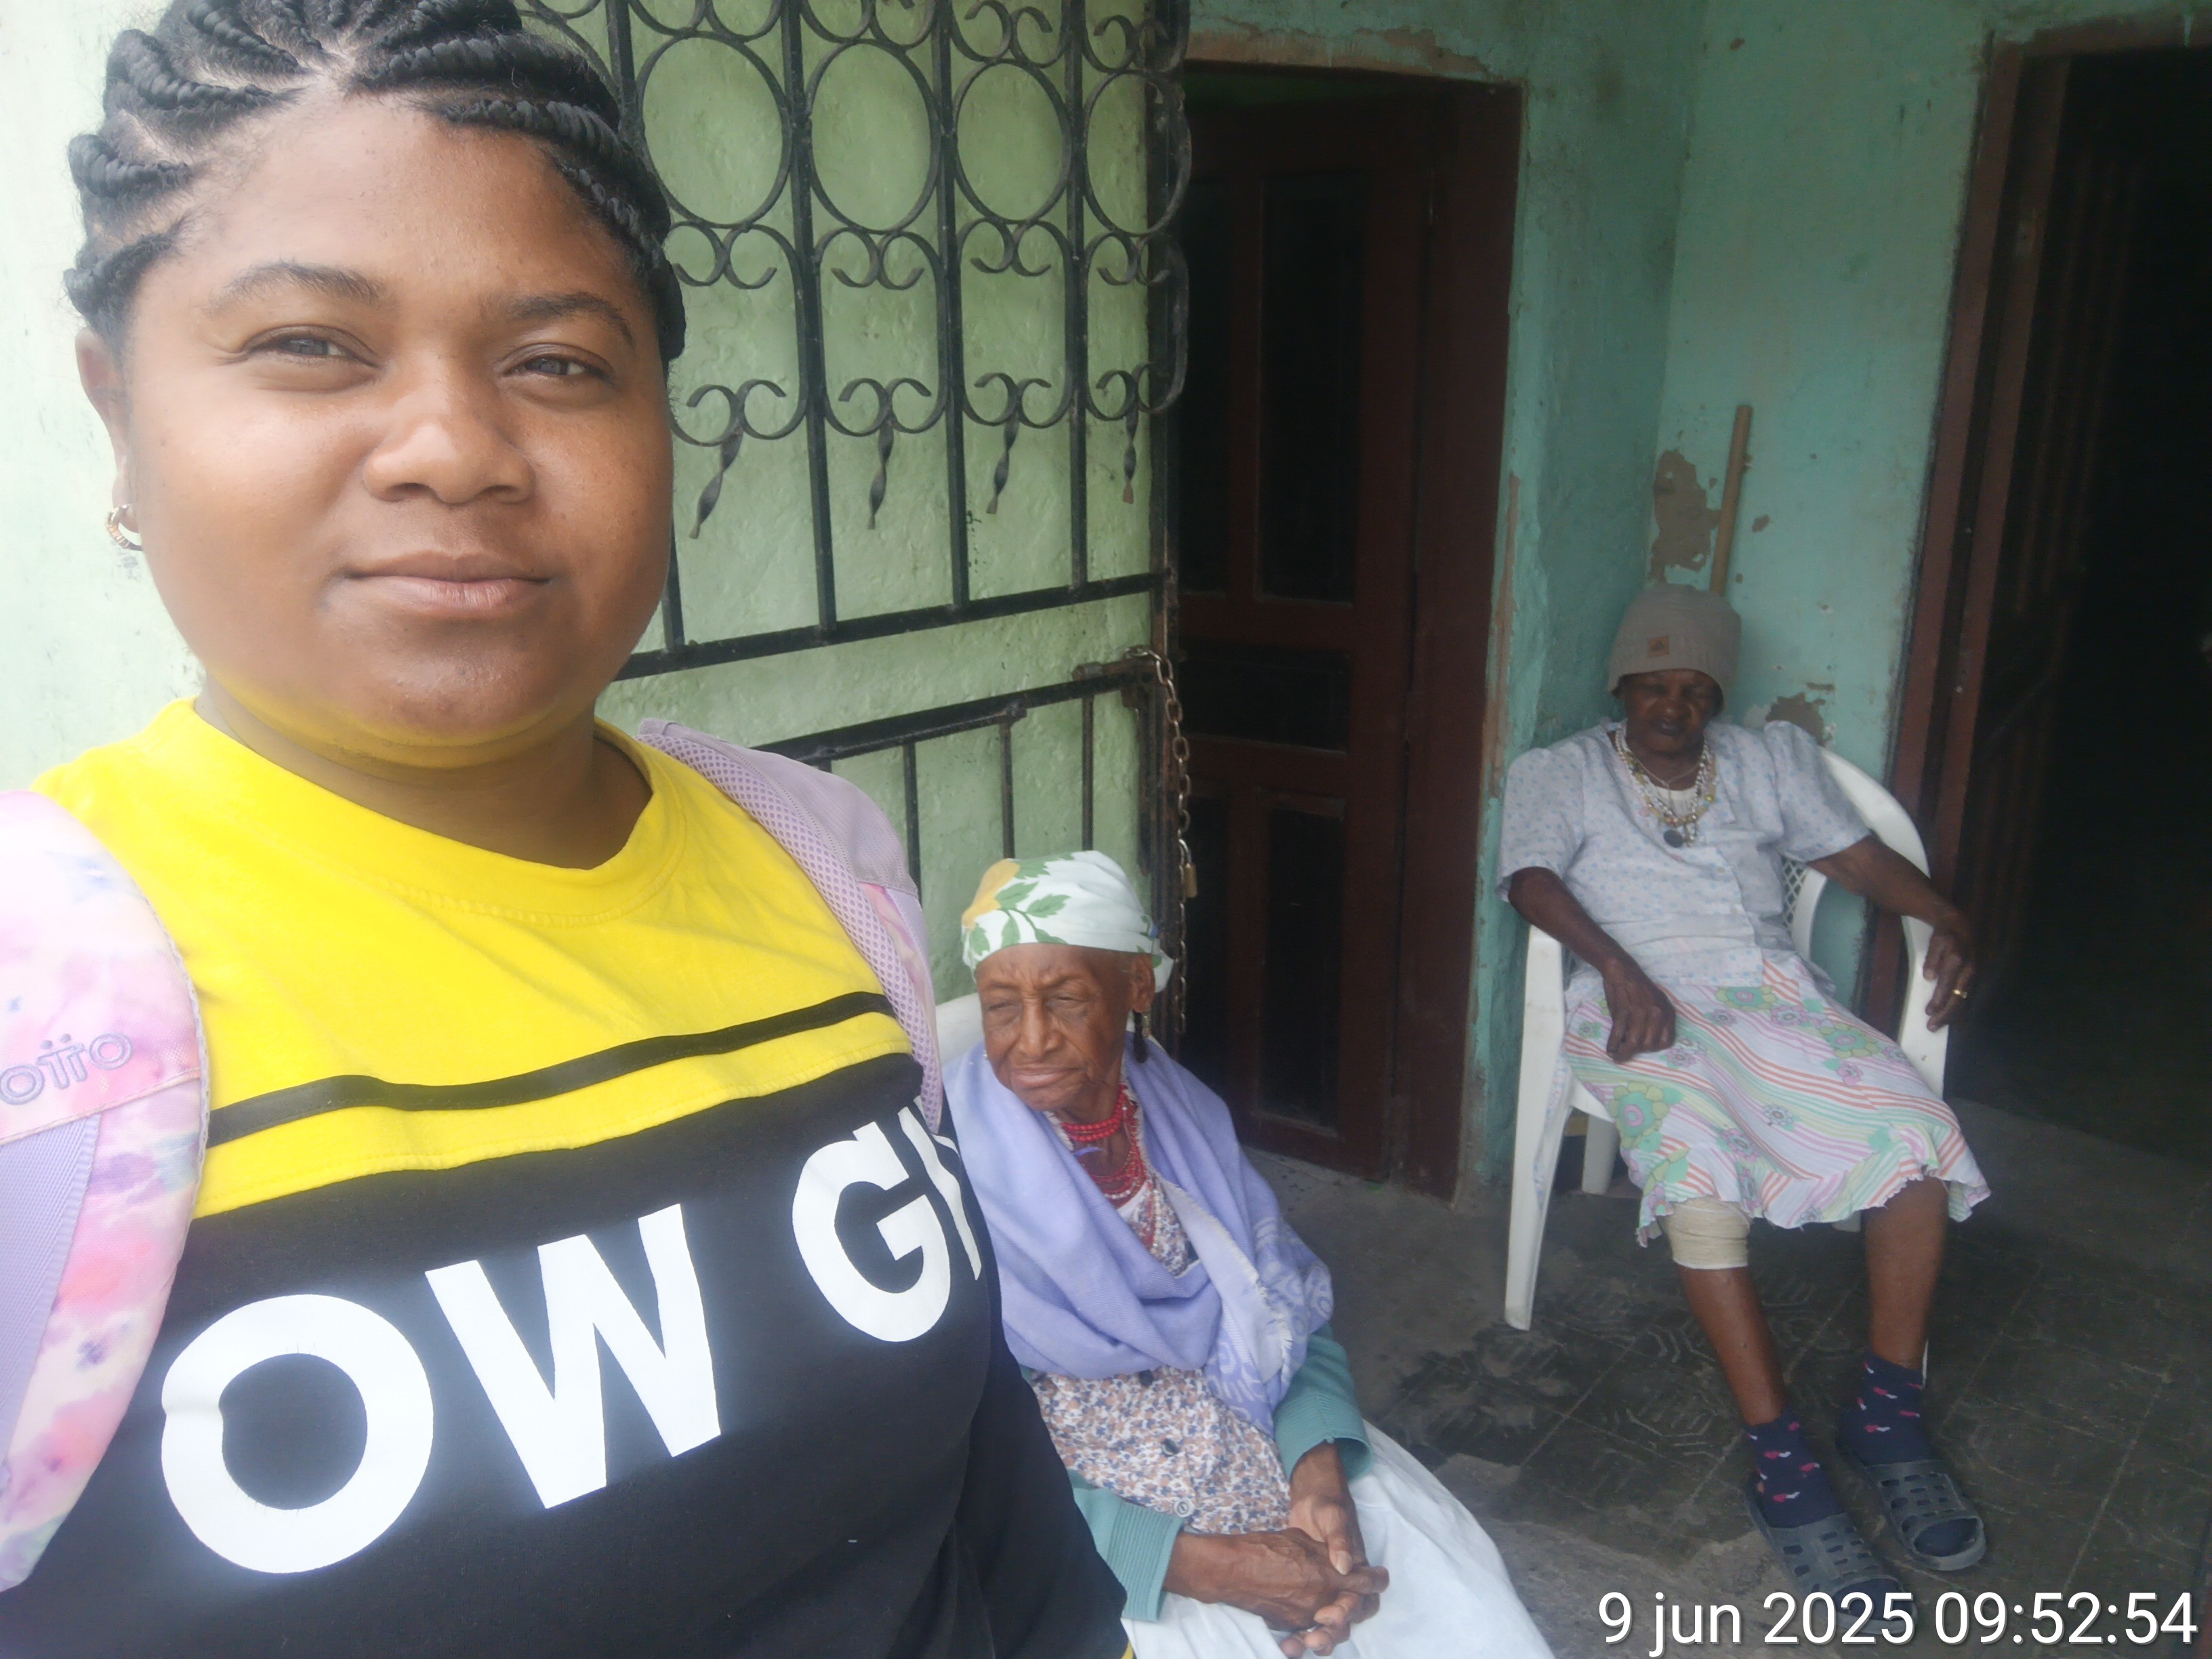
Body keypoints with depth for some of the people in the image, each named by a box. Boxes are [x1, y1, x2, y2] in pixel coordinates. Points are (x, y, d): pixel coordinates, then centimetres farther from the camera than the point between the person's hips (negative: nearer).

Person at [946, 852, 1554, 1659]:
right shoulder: (958, 1167, -17)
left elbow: (1291, 1308, 4)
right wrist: (1202, 1566, -22)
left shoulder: (1182, 1110, -2)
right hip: (1093, 1539, -4)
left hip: (1261, 1448, 4)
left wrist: (1321, 1468, -14)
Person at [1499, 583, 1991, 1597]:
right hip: (1641, 1008, -4)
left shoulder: (1772, 759, 24)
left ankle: (1887, 1410, -6)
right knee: (1700, 1174, -32)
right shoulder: (1561, 772, 12)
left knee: (1918, 1135, -21)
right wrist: (1618, 967, -20)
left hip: (1773, 993, 4)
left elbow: (1857, 854, 18)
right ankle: (1782, 1465, -25)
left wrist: (1945, 921, -2)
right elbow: (1530, 878, -4)